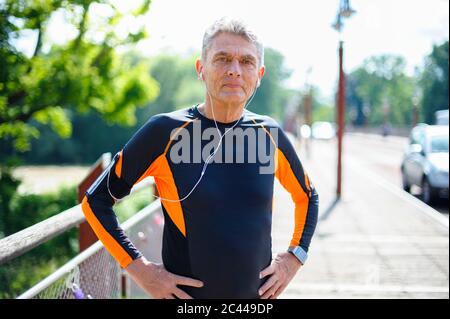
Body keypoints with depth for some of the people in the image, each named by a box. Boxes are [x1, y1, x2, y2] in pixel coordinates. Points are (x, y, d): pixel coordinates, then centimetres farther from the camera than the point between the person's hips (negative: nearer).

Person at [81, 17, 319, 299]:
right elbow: (96, 200, -6)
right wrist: (139, 269, -11)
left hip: (260, 293, 3)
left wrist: (294, 257, 5)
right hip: (187, 294, -3)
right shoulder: (166, 131, -12)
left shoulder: (270, 134, -1)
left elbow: (307, 197, 16)